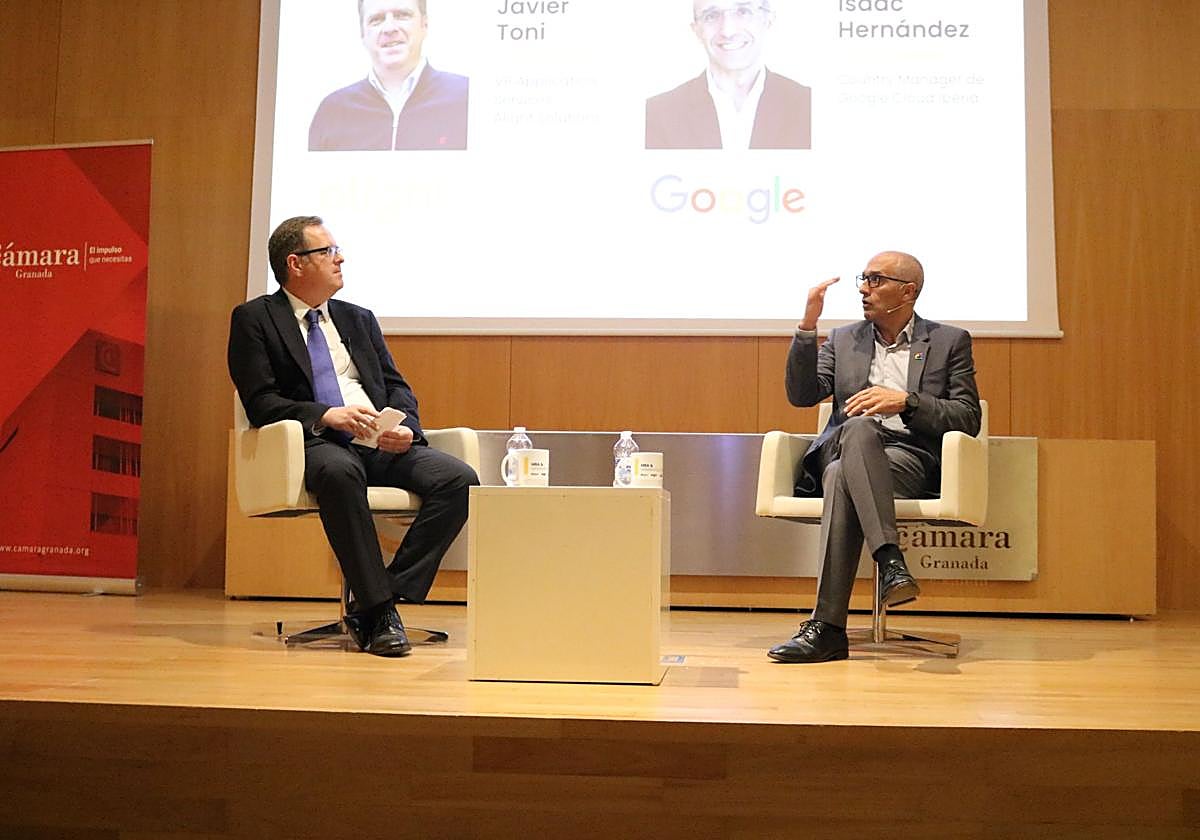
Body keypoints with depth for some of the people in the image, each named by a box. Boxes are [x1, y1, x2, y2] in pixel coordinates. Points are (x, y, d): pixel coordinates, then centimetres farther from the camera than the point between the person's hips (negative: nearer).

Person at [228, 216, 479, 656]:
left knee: (460, 479, -21)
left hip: (383, 443, 5)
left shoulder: (359, 319, 25)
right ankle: (377, 610, -32)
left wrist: (405, 426, -5)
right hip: (316, 444, -5)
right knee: (339, 472, -40)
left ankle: (388, 596, -19)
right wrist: (326, 416, -19)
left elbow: (397, 387, 18)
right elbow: (260, 402, -3)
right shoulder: (254, 318, 8)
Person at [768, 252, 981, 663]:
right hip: (845, 450, 2)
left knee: (843, 477, -37)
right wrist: (808, 324, 0)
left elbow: (968, 419, 5)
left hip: (911, 457, -2)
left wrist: (905, 402, -11)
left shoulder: (950, 341, 15)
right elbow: (802, 395, 9)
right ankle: (891, 561, -48)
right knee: (858, 427, -37)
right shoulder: (843, 340, 24)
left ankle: (827, 627, -43)